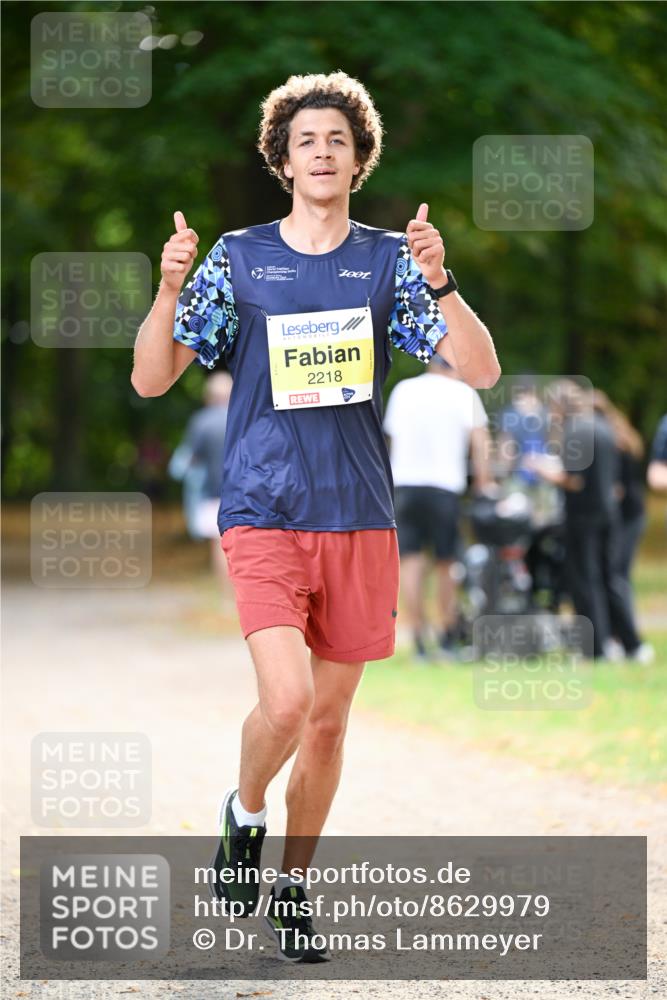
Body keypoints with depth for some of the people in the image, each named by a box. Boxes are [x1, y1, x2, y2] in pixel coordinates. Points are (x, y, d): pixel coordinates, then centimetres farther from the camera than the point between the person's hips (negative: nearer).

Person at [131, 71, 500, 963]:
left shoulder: (389, 261, 5)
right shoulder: (237, 260, 2)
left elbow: (480, 370, -4)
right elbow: (151, 380, 0)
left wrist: (438, 281, -21)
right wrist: (169, 291, -18)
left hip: (360, 521, 2)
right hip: (263, 514, -2)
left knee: (329, 717, 8)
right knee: (286, 699, -20)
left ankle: (292, 886, 25)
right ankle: (245, 814, 12)